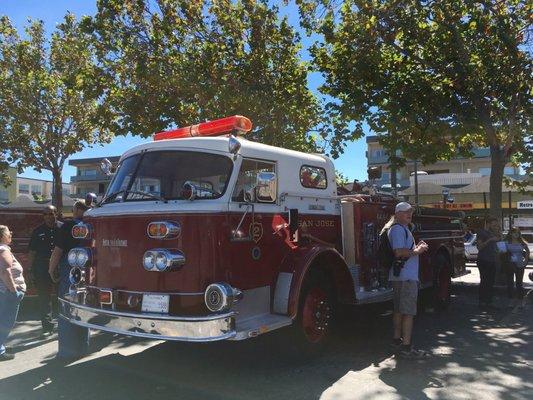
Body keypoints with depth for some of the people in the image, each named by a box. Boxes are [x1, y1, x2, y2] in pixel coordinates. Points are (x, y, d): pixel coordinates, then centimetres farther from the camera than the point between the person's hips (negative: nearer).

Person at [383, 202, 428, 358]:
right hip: (406, 277, -11)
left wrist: (416, 247, 12)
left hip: (399, 276, 11)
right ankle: (406, 347, -6)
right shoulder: (398, 229, -14)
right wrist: (417, 251, -11)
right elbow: (399, 252, -24)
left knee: (399, 310, 16)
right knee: (408, 312, -8)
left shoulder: (403, 229, 20)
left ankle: (397, 339, 26)